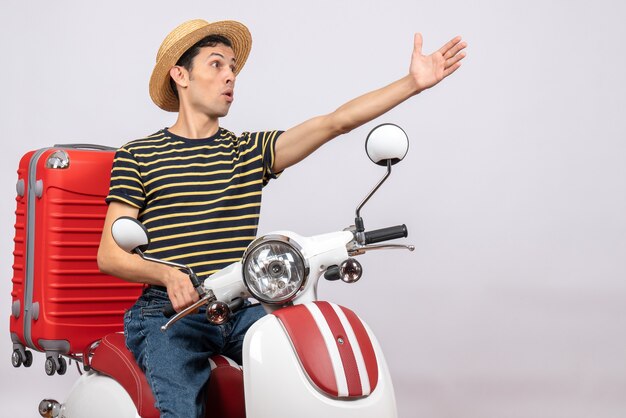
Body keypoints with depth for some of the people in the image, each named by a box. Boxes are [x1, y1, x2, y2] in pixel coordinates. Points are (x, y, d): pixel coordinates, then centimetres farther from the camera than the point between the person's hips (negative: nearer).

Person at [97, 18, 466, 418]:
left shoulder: (250, 151, 15)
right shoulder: (137, 156, 6)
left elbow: (336, 122, 3)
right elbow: (110, 254, 0)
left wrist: (413, 83, -6)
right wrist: (168, 274, -20)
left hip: (244, 310, 3)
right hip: (170, 312, -3)